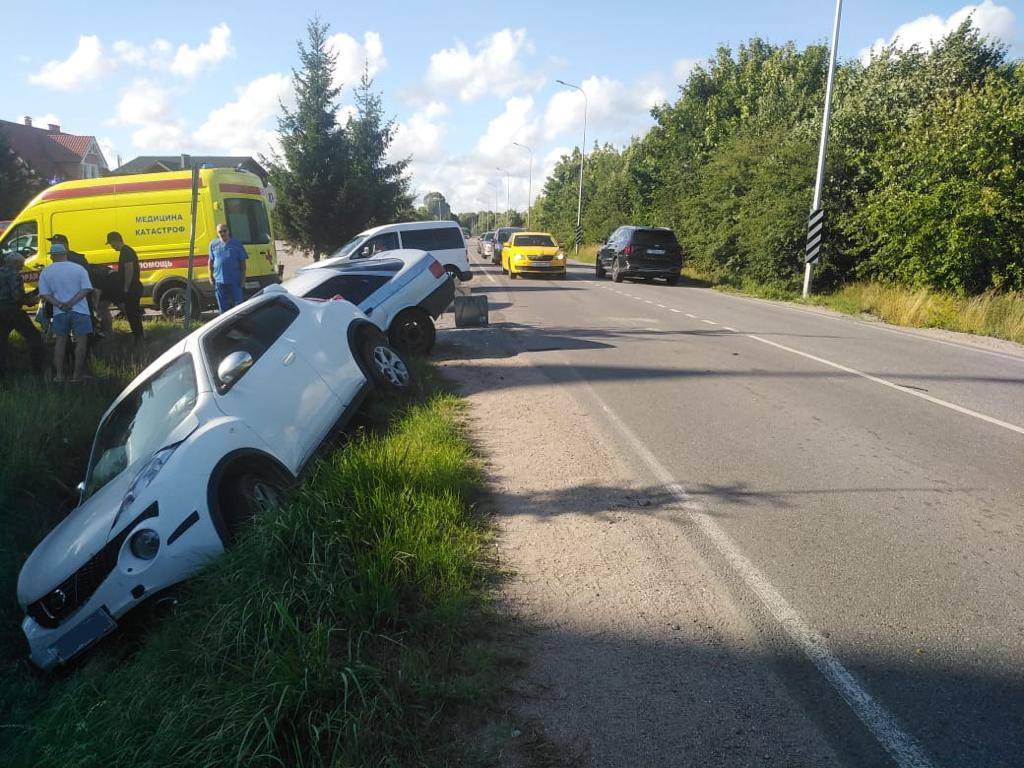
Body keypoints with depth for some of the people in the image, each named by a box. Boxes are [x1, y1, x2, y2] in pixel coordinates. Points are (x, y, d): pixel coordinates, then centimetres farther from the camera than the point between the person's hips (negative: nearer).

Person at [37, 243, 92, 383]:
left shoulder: (45, 272, 4)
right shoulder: (79, 269, -2)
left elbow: (45, 295, -3)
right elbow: (86, 289, -10)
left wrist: (59, 304, -11)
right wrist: (71, 302, -13)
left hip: (59, 312, 2)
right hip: (80, 310, -2)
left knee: (60, 341, 15)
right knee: (81, 341, 4)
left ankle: (59, 374, 14)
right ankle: (76, 374, 2)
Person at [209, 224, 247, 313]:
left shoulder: (237, 244, 0)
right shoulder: (213, 244, 7)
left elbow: (242, 262, 2)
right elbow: (211, 261, 14)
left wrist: (243, 278, -3)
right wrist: (211, 276, 7)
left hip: (235, 281, -2)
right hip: (219, 280, 2)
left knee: (238, 304, 1)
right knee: (223, 306, 9)